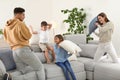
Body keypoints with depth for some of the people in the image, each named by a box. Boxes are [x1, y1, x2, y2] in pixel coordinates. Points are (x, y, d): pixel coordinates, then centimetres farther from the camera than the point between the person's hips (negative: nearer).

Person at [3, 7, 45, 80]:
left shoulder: (7, 26, 12)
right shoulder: (20, 23, -10)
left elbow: (7, 39, 22)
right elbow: (28, 36, -7)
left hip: (14, 51, 7)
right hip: (24, 49, -7)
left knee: (21, 73, 14)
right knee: (39, 67, 4)